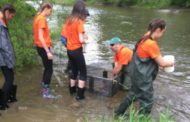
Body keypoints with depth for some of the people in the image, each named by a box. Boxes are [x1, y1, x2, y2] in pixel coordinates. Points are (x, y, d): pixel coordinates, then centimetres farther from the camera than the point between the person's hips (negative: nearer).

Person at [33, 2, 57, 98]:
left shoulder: (38, 18, 11)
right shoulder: (42, 19, -17)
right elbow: (40, 37, -23)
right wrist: (48, 51, -24)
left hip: (40, 47, 9)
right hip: (43, 48, -9)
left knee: (47, 68, 19)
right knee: (49, 70, 0)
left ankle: (44, 88, 28)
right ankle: (46, 92, 6)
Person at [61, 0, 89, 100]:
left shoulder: (69, 20, 4)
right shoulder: (79, 22, -17)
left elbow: (64, 34, 9)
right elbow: (81, 40, -24)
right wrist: (84, 41, -1)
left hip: (69, 50, 7)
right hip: (77, 50, -7)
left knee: (74, 70, 24)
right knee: (83, 72, 7)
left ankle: (72, 90, 37)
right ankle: (80, 95, 10)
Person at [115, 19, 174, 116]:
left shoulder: (144, 39, 2)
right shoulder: (152, 44, -25)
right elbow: (162, 63, -18)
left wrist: (160, 64, 10)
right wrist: (170, 63, 2)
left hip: (137, 73, 10)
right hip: (143, 77, -10)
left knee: (134, 94, 27)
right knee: (147, 102, 7)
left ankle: (119, 112, 42)